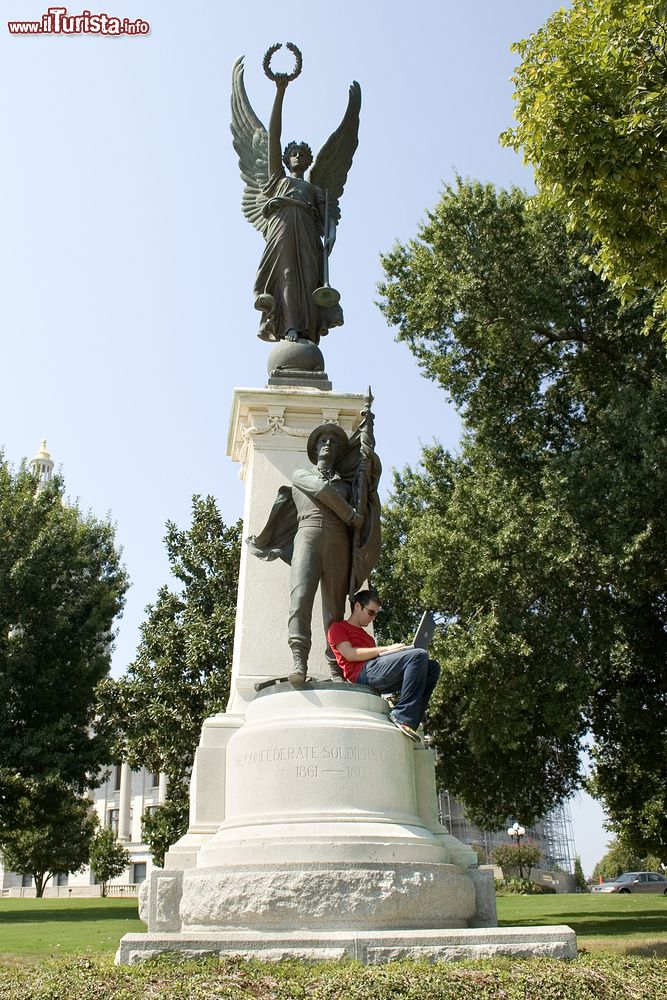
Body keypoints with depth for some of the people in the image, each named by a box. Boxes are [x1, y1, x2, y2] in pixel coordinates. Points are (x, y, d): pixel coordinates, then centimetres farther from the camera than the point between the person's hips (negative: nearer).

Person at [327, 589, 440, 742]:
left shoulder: (366, 636, 39)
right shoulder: (338, 628, 15)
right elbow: (350, 654, -4)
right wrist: (386, 649, -6)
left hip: (378, 681, 8)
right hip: (362, 673, -8)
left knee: (432, 667, 0)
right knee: (419, 655, -22)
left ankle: (412, 721, -13)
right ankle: (402, 716, -29)